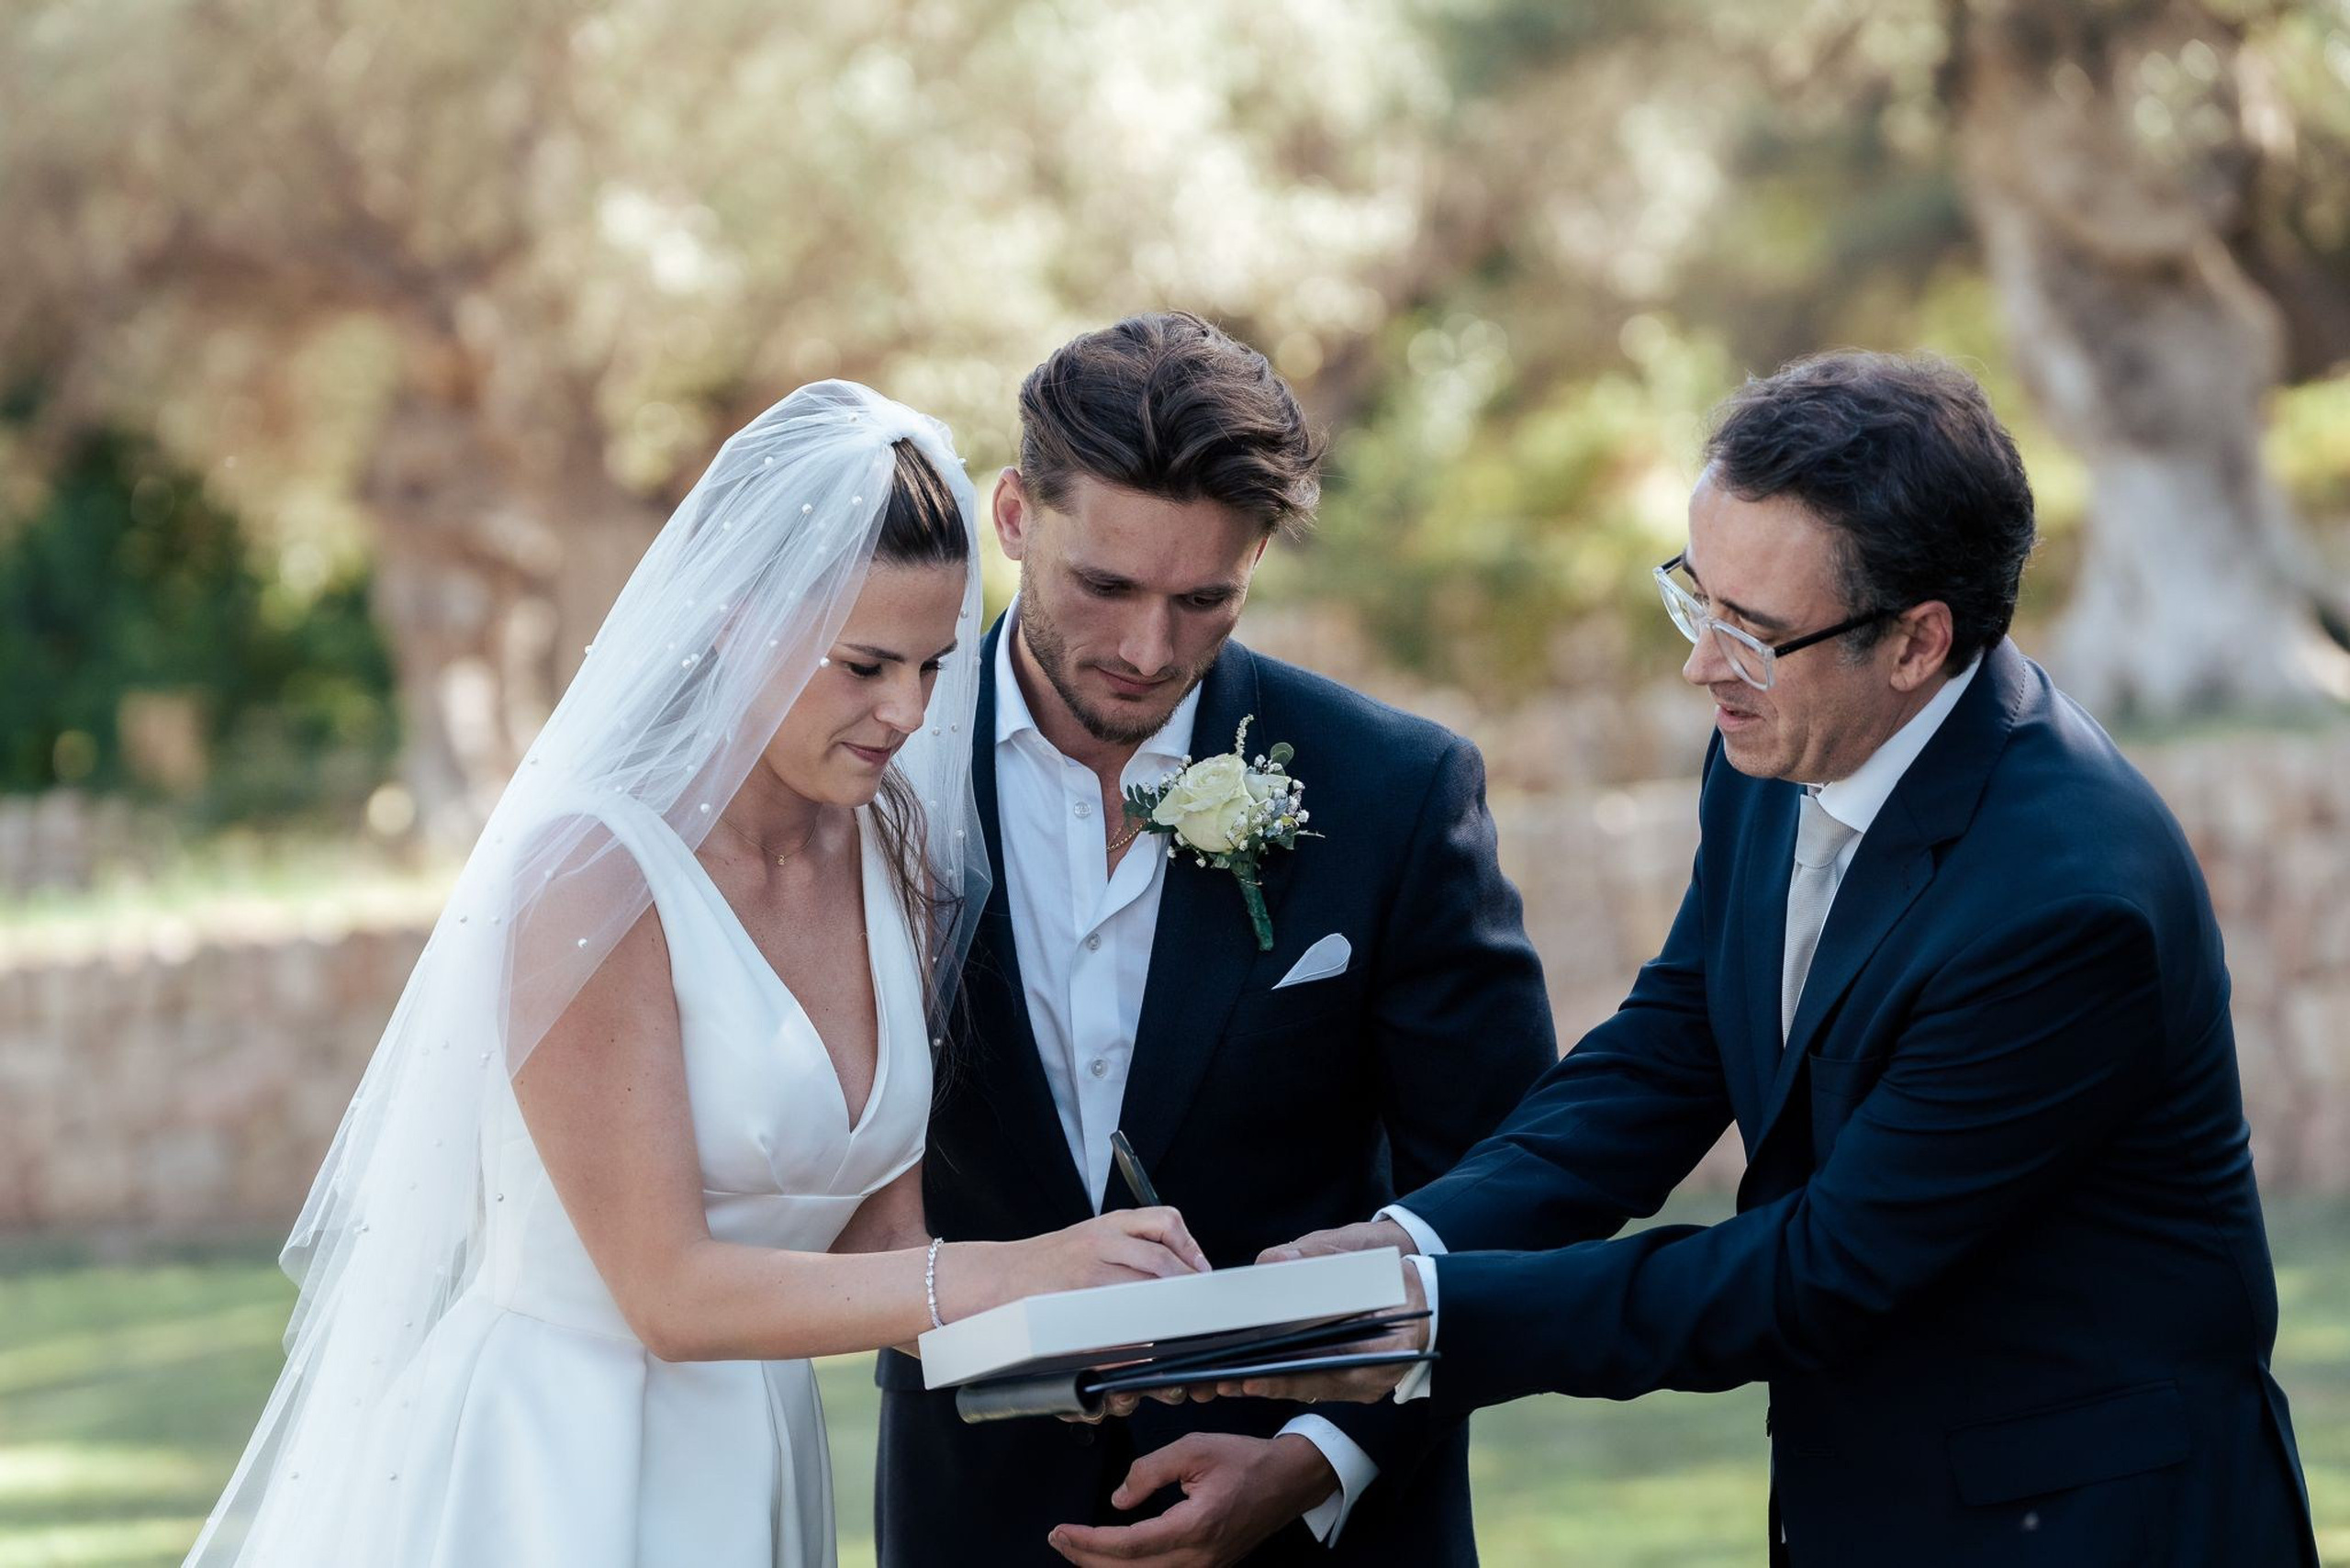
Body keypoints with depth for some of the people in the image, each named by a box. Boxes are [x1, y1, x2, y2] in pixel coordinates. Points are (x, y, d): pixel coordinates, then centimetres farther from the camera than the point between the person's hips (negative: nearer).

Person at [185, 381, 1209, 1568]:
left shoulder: (898, 858, 2)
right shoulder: (591, 876, -19)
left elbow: (877, 1235, 4)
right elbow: (669, 1293, -20)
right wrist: (1004, 1274, -24)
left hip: (746, 1471, 7)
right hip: (544, 1472, -7)